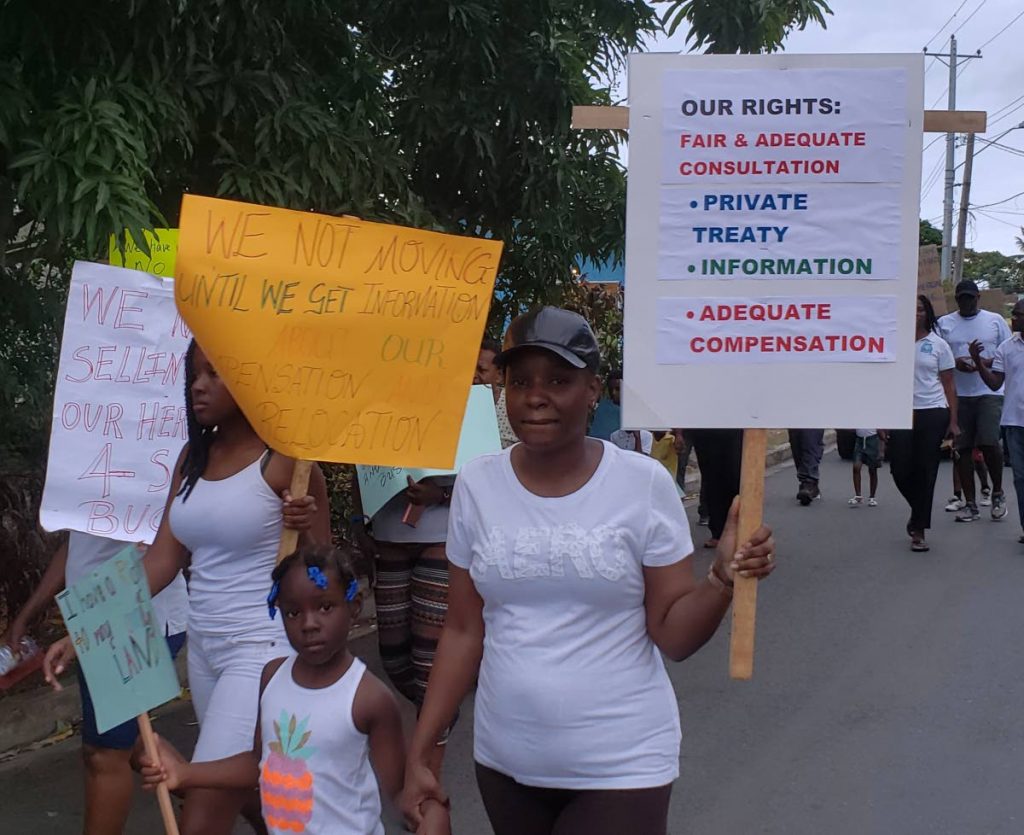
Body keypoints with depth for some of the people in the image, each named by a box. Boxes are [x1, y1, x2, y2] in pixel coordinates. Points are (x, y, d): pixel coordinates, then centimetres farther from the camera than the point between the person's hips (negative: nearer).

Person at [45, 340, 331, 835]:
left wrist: (308, 527, -27)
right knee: (248, 792, 19)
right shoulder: (193, 457, 8)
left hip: (262, 649, -7)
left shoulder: (285, 458, -11)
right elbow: (162, 559, 6)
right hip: (204, 648, 7)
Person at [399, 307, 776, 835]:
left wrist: (723, 578, -25)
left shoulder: (644, 483, -10)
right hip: (505, 760, 3)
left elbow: (672, 635, -7)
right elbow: (464, 630, 3)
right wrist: (419, 754, 1)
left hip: (621, 764, -3)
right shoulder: (477, 485, -3)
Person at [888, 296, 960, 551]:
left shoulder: (938, 344, 3)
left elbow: (949, 385, 4)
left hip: (933, 413, -1)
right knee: (900, 470, -2)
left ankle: (919, 530, 9)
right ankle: (920, 512, 27)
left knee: (925, 472, 0)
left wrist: (953, 422, -3)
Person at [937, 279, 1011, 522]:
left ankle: (998, 493, 9)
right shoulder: (944, 323, 10)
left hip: (989, 392, -2)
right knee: (962, 447, 1)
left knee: (989, 442, -14)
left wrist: (985, 362, -11)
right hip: (957, 394, 2)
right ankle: (970, 504, 9)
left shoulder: (995, 320, 8)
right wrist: (955, 362, -11)